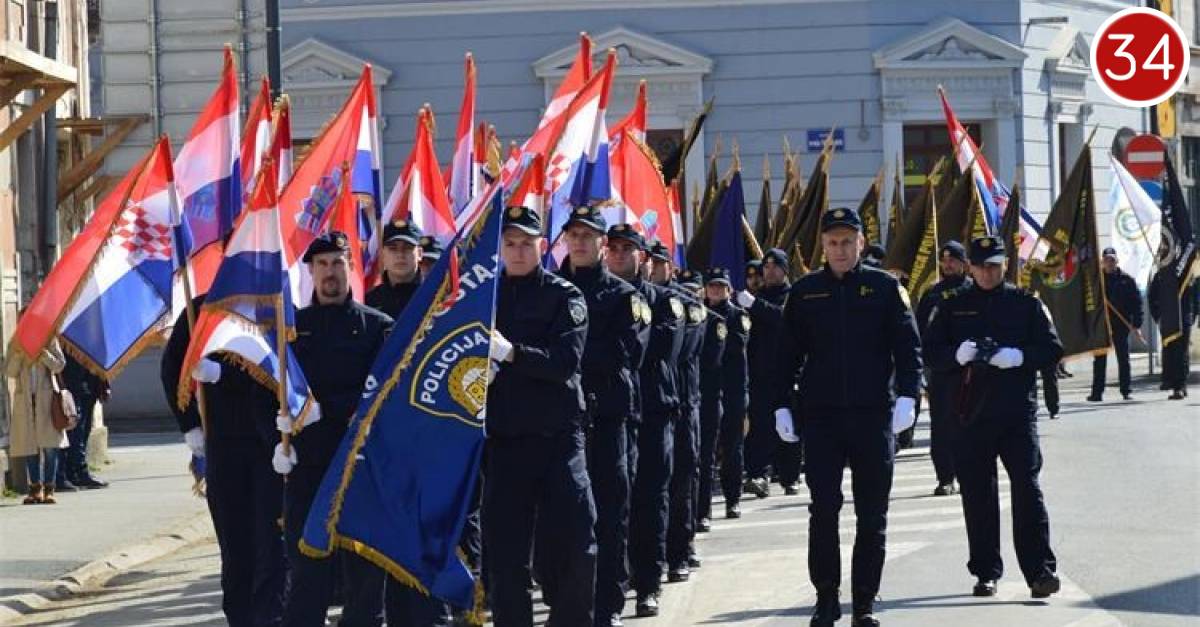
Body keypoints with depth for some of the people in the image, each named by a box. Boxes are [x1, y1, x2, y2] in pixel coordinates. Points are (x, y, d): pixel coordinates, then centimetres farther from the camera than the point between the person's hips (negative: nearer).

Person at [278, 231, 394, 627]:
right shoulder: (292, 326, 12)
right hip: (306, 463, 1)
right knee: (307, 568, -1)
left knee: (364, 568, 1)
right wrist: (277, 440, -8)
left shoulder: (377, 325, 6)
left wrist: (320, 406, -17)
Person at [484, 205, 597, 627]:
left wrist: (512, 352, -28)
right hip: (503, 438, 3)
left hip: (558, 434, -3)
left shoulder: (565, 297, 1)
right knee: (505, 549, 3)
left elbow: (566, 360, -13)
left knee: (576, 545, -8)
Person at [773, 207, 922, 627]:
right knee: (823, 510, -3)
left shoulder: (885, 288, 4)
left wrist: (907, 395, -13)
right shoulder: (804, 292, 7)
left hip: (874, 415, 0)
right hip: (821, 418, 0)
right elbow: (787, 353, 10)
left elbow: (908, 347, 0)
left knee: (872, 516, 3)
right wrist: (782, 405, 3)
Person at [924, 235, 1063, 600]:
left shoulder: (1025, 303, 8)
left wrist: (1020, 357, -15)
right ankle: (986, 573, 13)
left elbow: (1053, 349, 3)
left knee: (1027, 488, -10)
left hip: (1018, 410, -2)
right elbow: (930, 352, 8)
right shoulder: (954, 307, 11)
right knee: (977, 493, 5)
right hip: (973, 414, 2)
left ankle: (1040, 570, -11)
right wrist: (957, 354, -13)